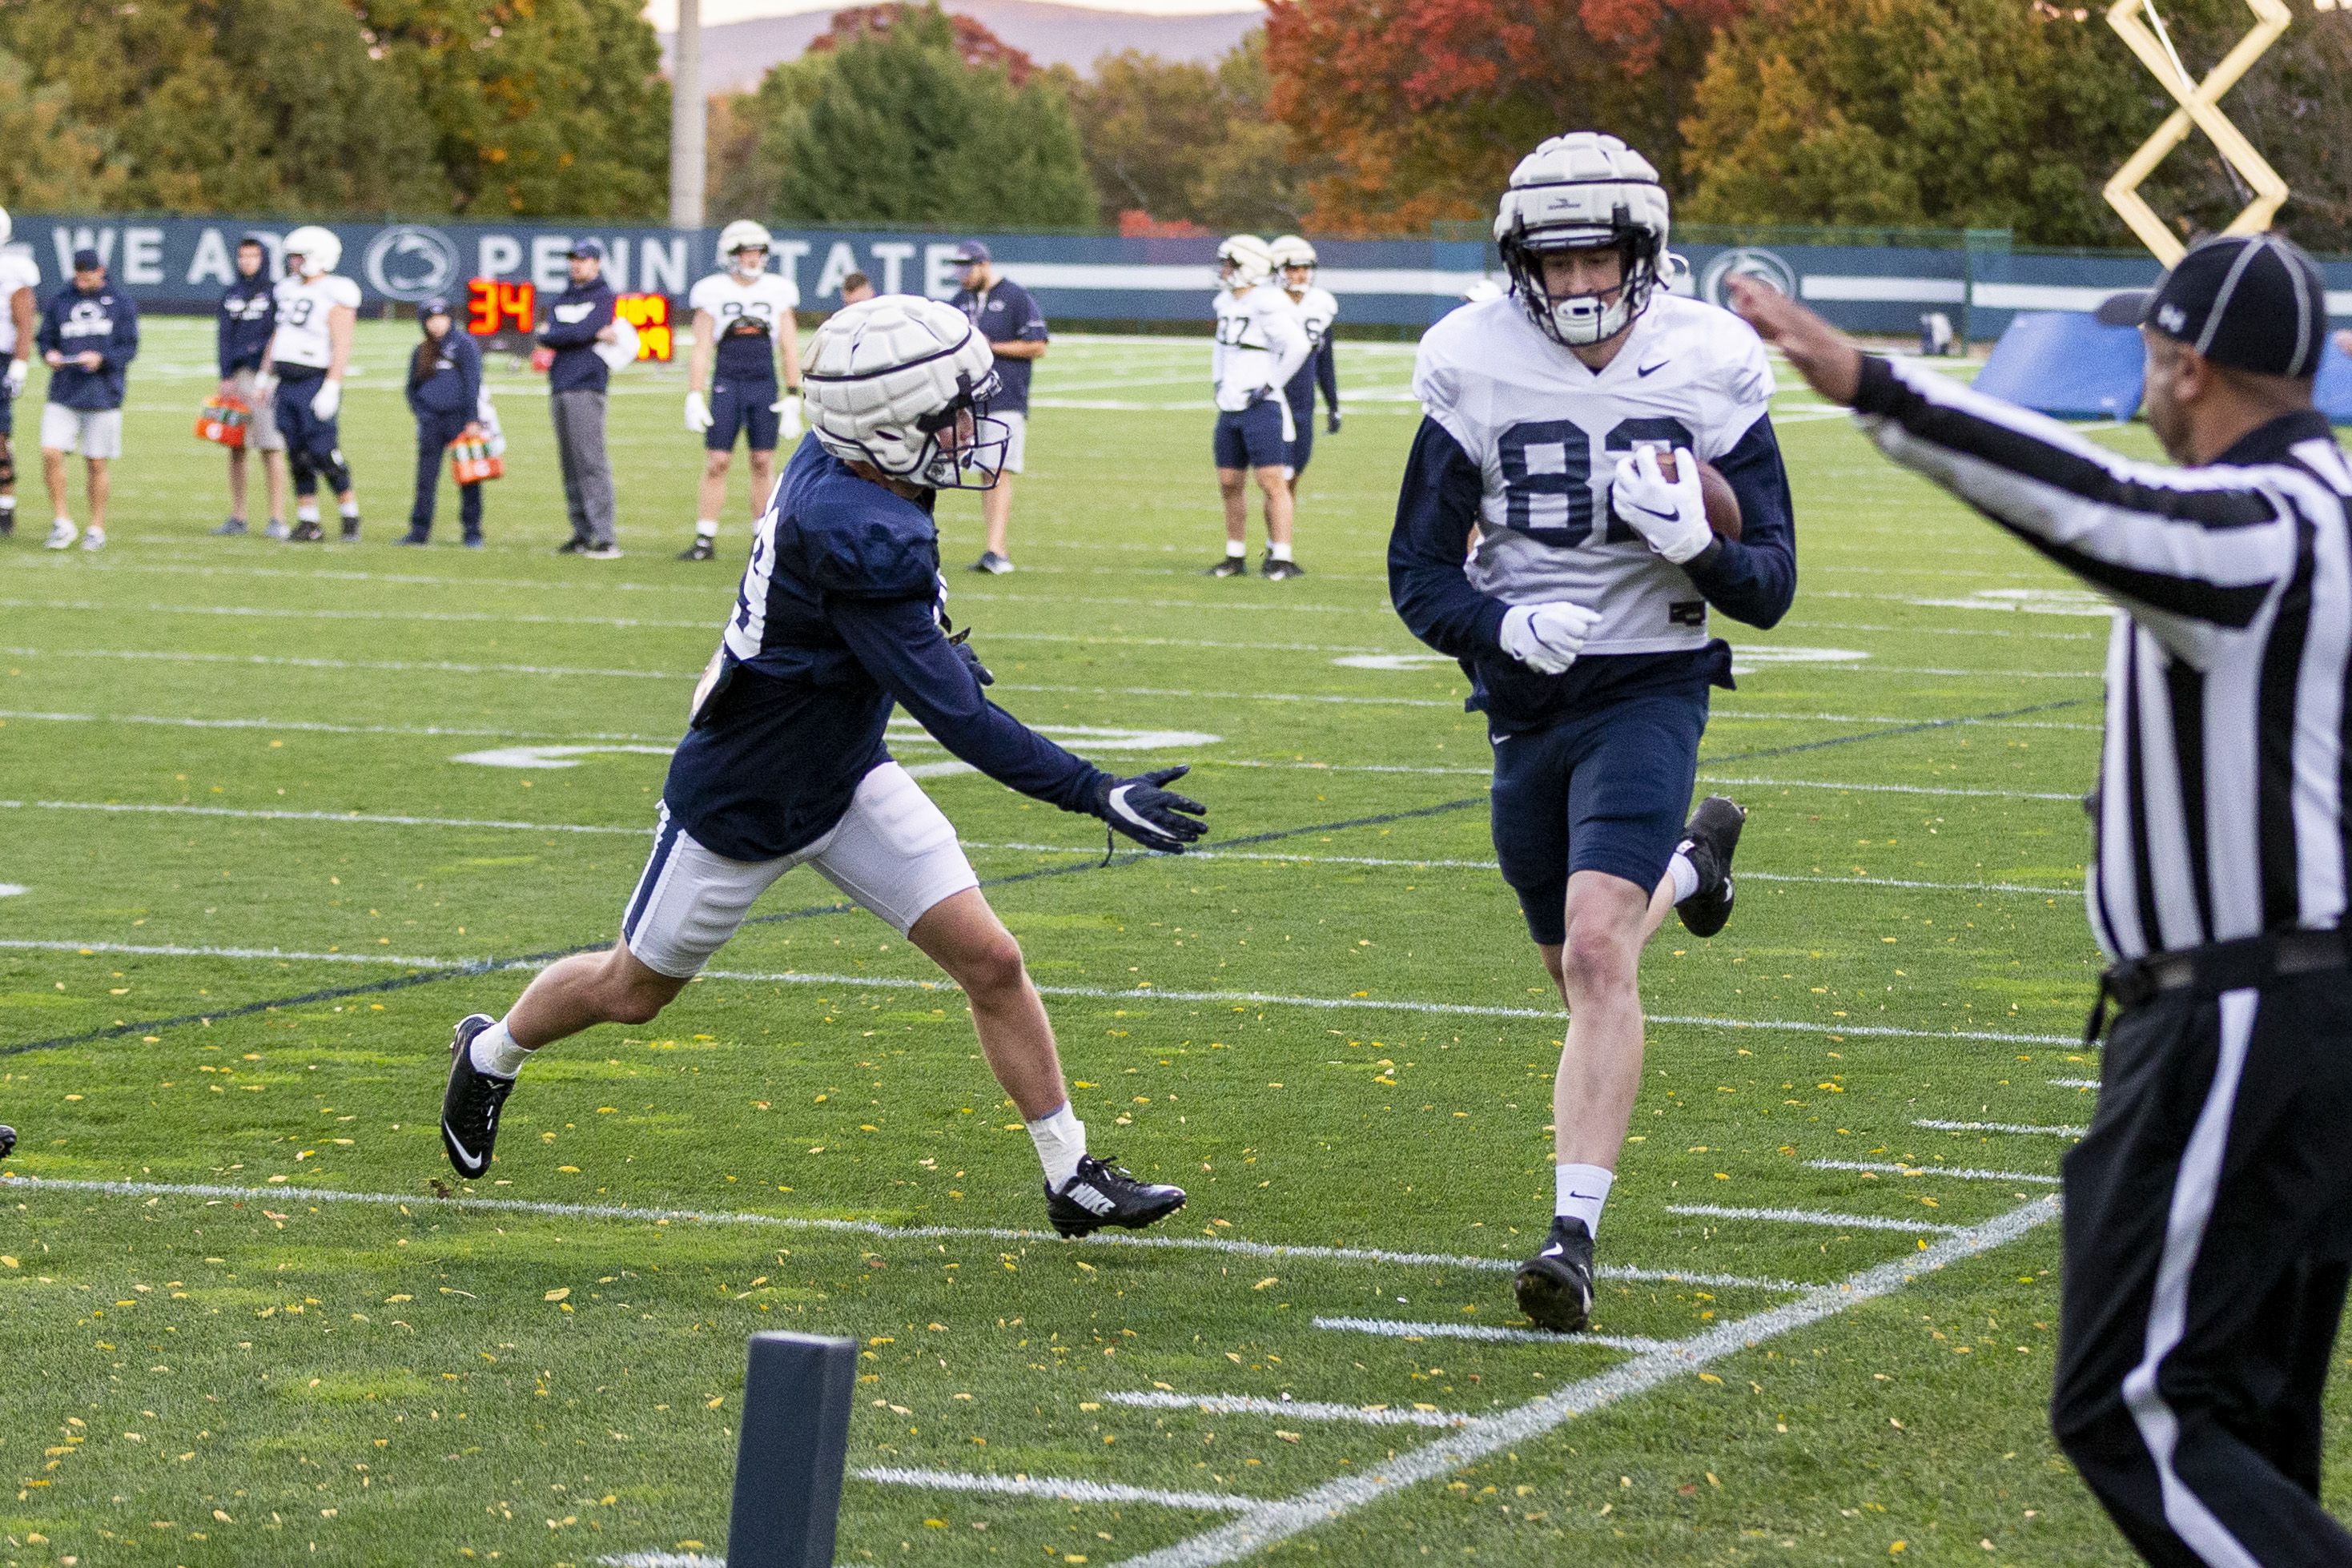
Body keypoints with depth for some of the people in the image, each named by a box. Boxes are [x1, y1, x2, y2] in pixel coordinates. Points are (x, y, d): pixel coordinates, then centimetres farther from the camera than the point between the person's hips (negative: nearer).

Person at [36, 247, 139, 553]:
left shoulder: (121, 304, 2)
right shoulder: (58, 301, 10)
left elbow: (129, 348, -2)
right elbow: (45, 338, 12)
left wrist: (101, 359, -19)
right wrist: (49, 354, -11)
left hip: (103, 397, -2)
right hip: (63, 395, 2)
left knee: (97, 464, 2)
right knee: (51, 453, -12)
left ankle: (97, 528, 15)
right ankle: (61, 523, 2)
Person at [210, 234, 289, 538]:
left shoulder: (274, 294, 0)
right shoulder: (231, 294, 14)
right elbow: (223, 337, 11)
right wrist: (225, 377, 0)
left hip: (264, 375, -5)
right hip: (236, 374, 5)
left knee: (271, 448, -7)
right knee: (236, 448, 6)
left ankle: (277, 519, -5)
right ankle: (237, 517, 12)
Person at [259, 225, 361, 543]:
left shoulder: (335, 299, -11)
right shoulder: (291, 291, 14)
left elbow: (341, 348, -17)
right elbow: (277, 338, 21)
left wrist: (331, 389, -23)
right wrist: (265, 376, 18)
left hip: (316, 383, -7)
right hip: (287, 384, 7)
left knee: (324, 453, -9)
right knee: (297, 455, 6)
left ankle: (351, 518, 5)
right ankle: (308, 524, 10)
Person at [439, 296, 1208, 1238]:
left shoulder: (832, 466, -12)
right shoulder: (860, 539, -37)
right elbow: (952, 714, -35)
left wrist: (935, 651, 9)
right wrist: (1094, 794, -34)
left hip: (846, 776, 8)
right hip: (742, 805, -8)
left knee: (990, 960, -1)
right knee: (633, 991, 16)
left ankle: (1074, 1180, 7)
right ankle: (491, 1054, 44)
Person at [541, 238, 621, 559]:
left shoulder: (604, 298, 0)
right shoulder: (562, 300, 19)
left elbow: (582, 332, -13)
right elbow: (545, 338, 3)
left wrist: (555, 335, 1)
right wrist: (594, 335, -5)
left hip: (586, 387, -7)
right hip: (560, 389, 7)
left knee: (591, 461, -13)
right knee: (570, 464, 7)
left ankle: (606, 538, -15)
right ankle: (582, 534, 11)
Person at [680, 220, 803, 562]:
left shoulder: (777, 292, 6)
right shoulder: (714, 293, 1)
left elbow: (789, 349, 9)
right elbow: (701, 350, 2)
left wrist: (792, 398, 4)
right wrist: (694, 398, -5)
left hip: (766, 386, 1)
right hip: (727, 386, -1)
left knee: (764, 463, 3)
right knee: (717, 463, -3)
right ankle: (705, 540, 2)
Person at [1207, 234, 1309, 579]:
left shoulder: (1266, 305, -16)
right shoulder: (1228, 303, 11)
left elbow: (1297, 346, -24)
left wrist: (1269, 385, -18)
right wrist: (1218, 380, 18)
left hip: (1261, 408, -9)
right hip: (1231, 408, 9)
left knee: (1272, 482, -9)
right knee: (1230, 483, 11)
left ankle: (1282, 559, -9)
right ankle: (1236, 557, 20)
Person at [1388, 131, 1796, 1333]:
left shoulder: (1709, 371, -8)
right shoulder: (1474, 370, -6)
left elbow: (1769, 588, -4)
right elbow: (1419, 576, -3)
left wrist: (1694, 545, -26)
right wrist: (1505, 628, -24)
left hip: (1649, 691, -3)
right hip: (1527, 695, 3)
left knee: (1598, 954, -21)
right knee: (1577, 965, 18)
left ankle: (1575, 1235, -19)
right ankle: (1688, 862, 53)